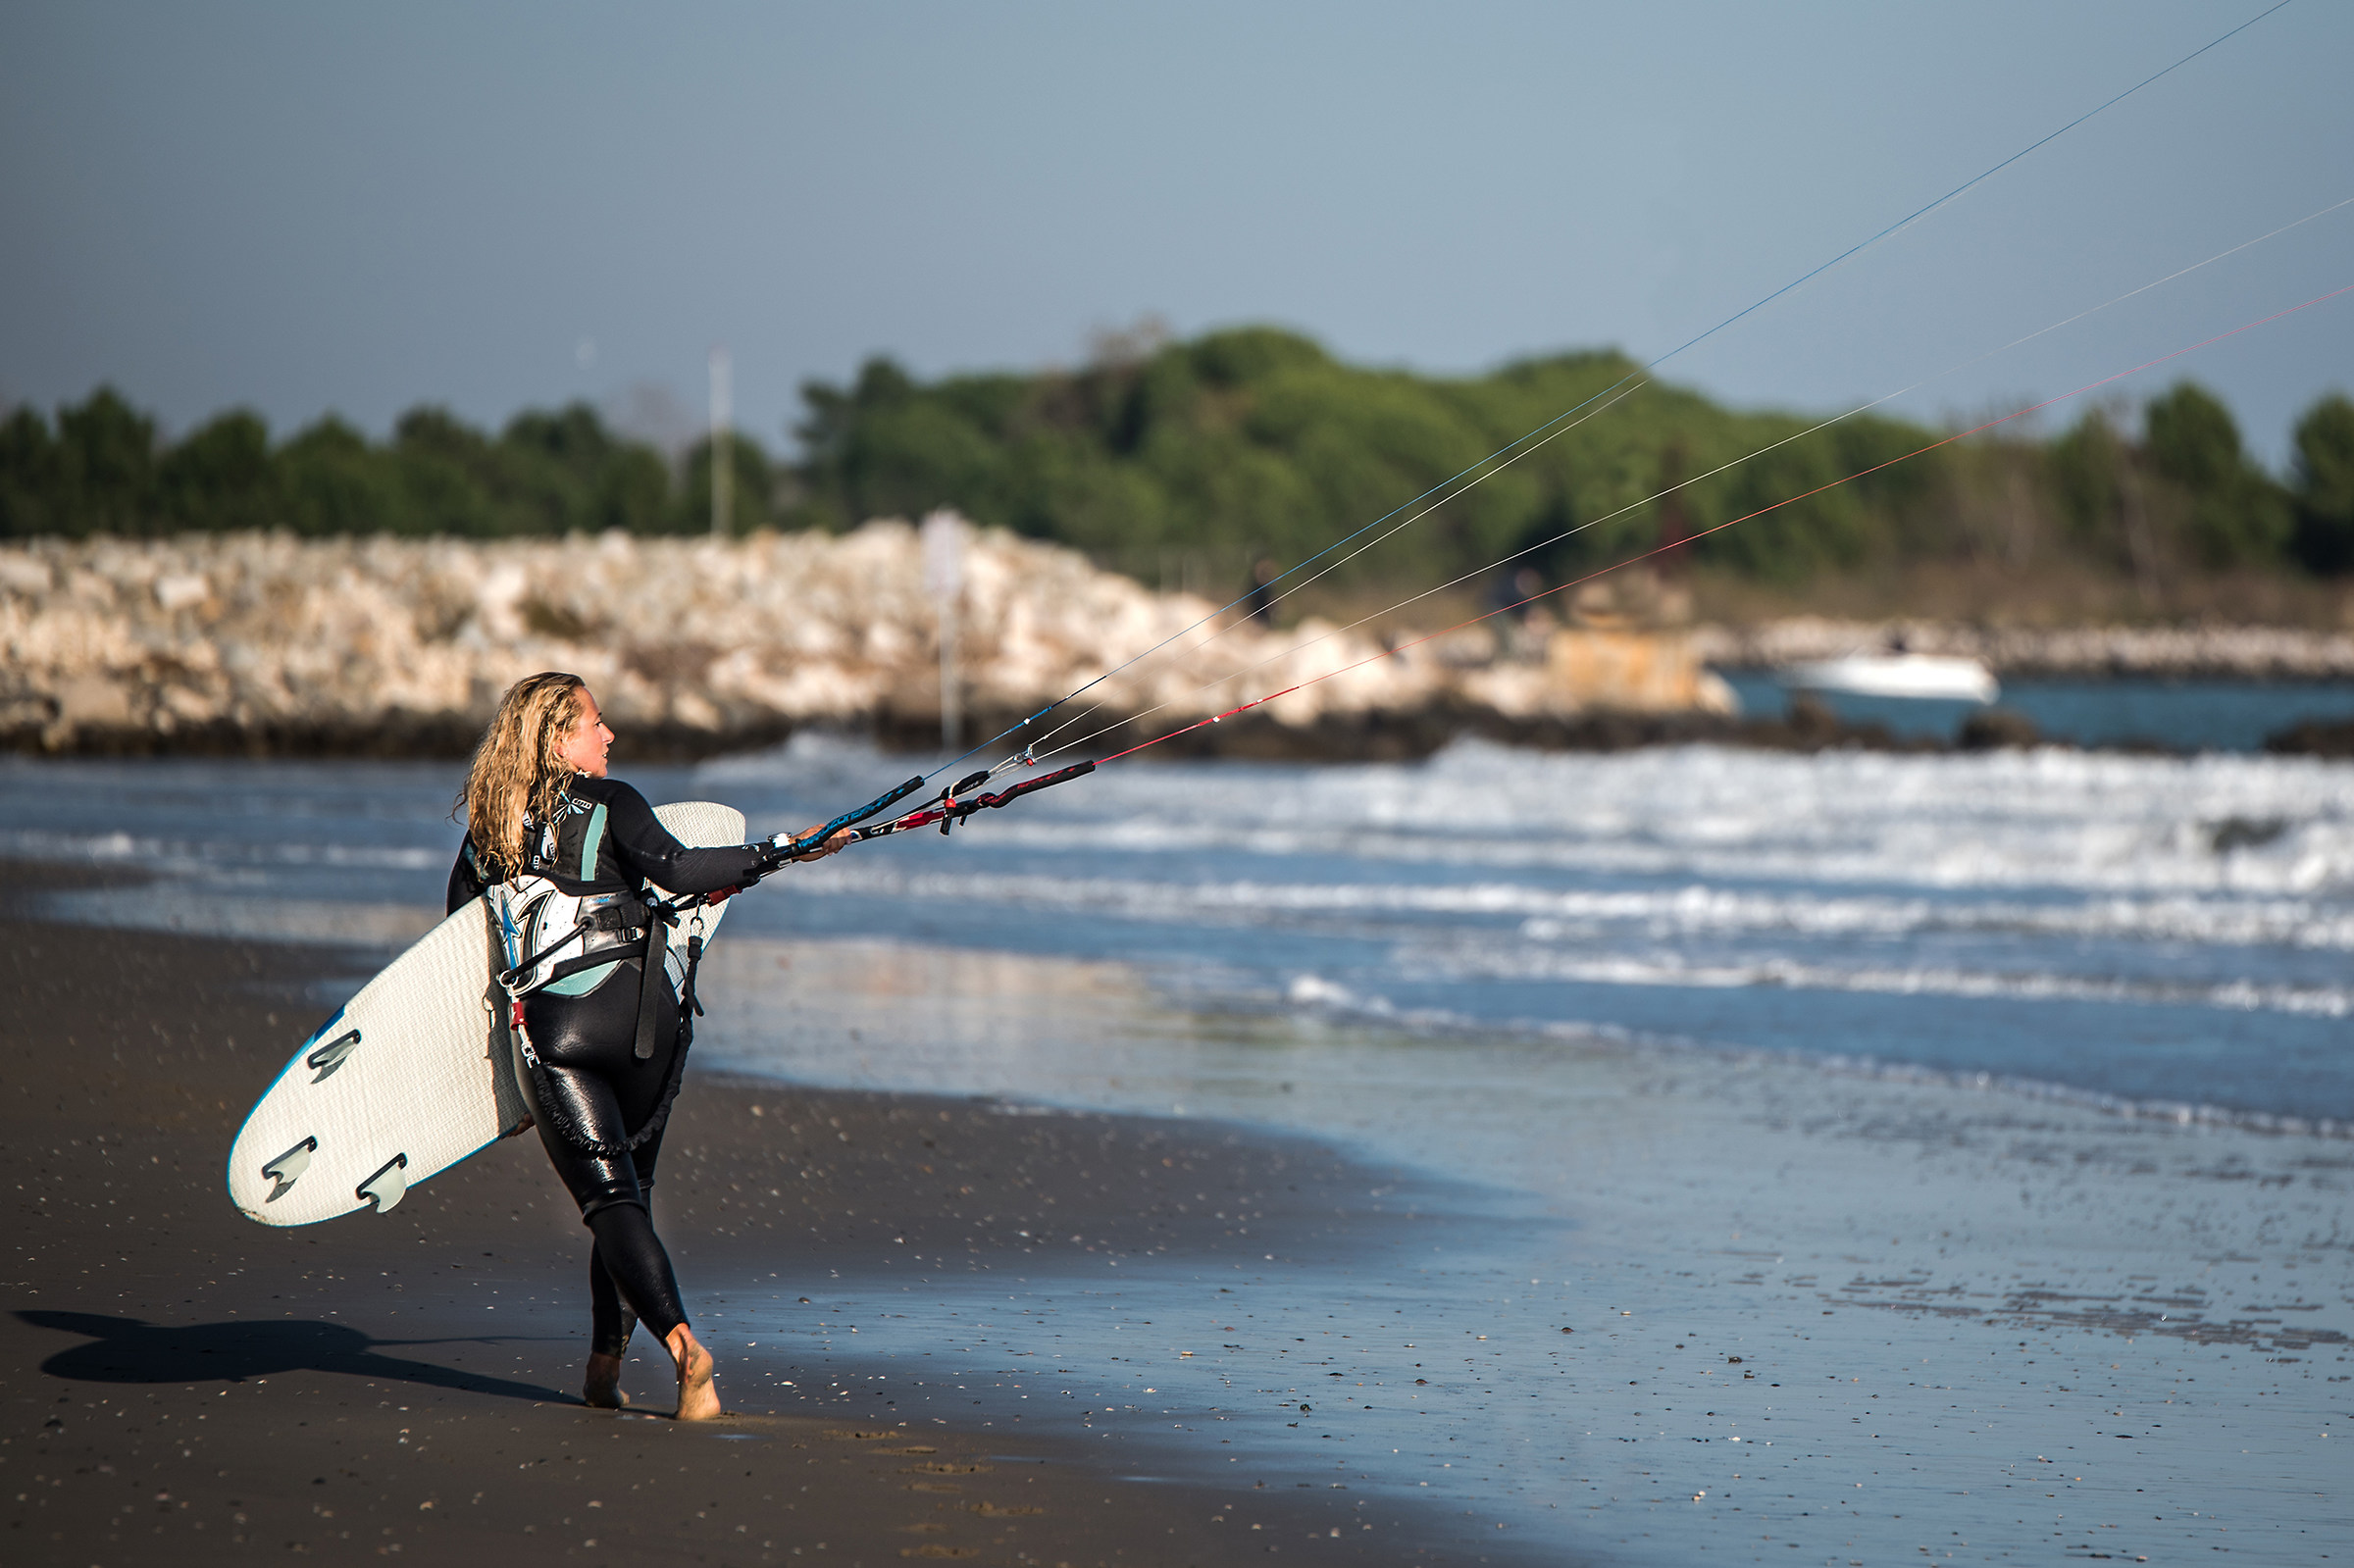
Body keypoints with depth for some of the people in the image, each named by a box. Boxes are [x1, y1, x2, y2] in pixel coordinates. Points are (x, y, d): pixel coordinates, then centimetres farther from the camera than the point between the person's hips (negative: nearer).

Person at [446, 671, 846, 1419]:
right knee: (631, 1184, 15)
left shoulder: (484, 829, 15)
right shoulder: (608, 804, 0)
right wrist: (784, 851, -14)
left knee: (609, 1198, -5)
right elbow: (675, 868, -15)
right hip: (641, 1009, -1)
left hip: (550, 1027, 1)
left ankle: (679, 1340, -26)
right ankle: (605, 1363, 13)